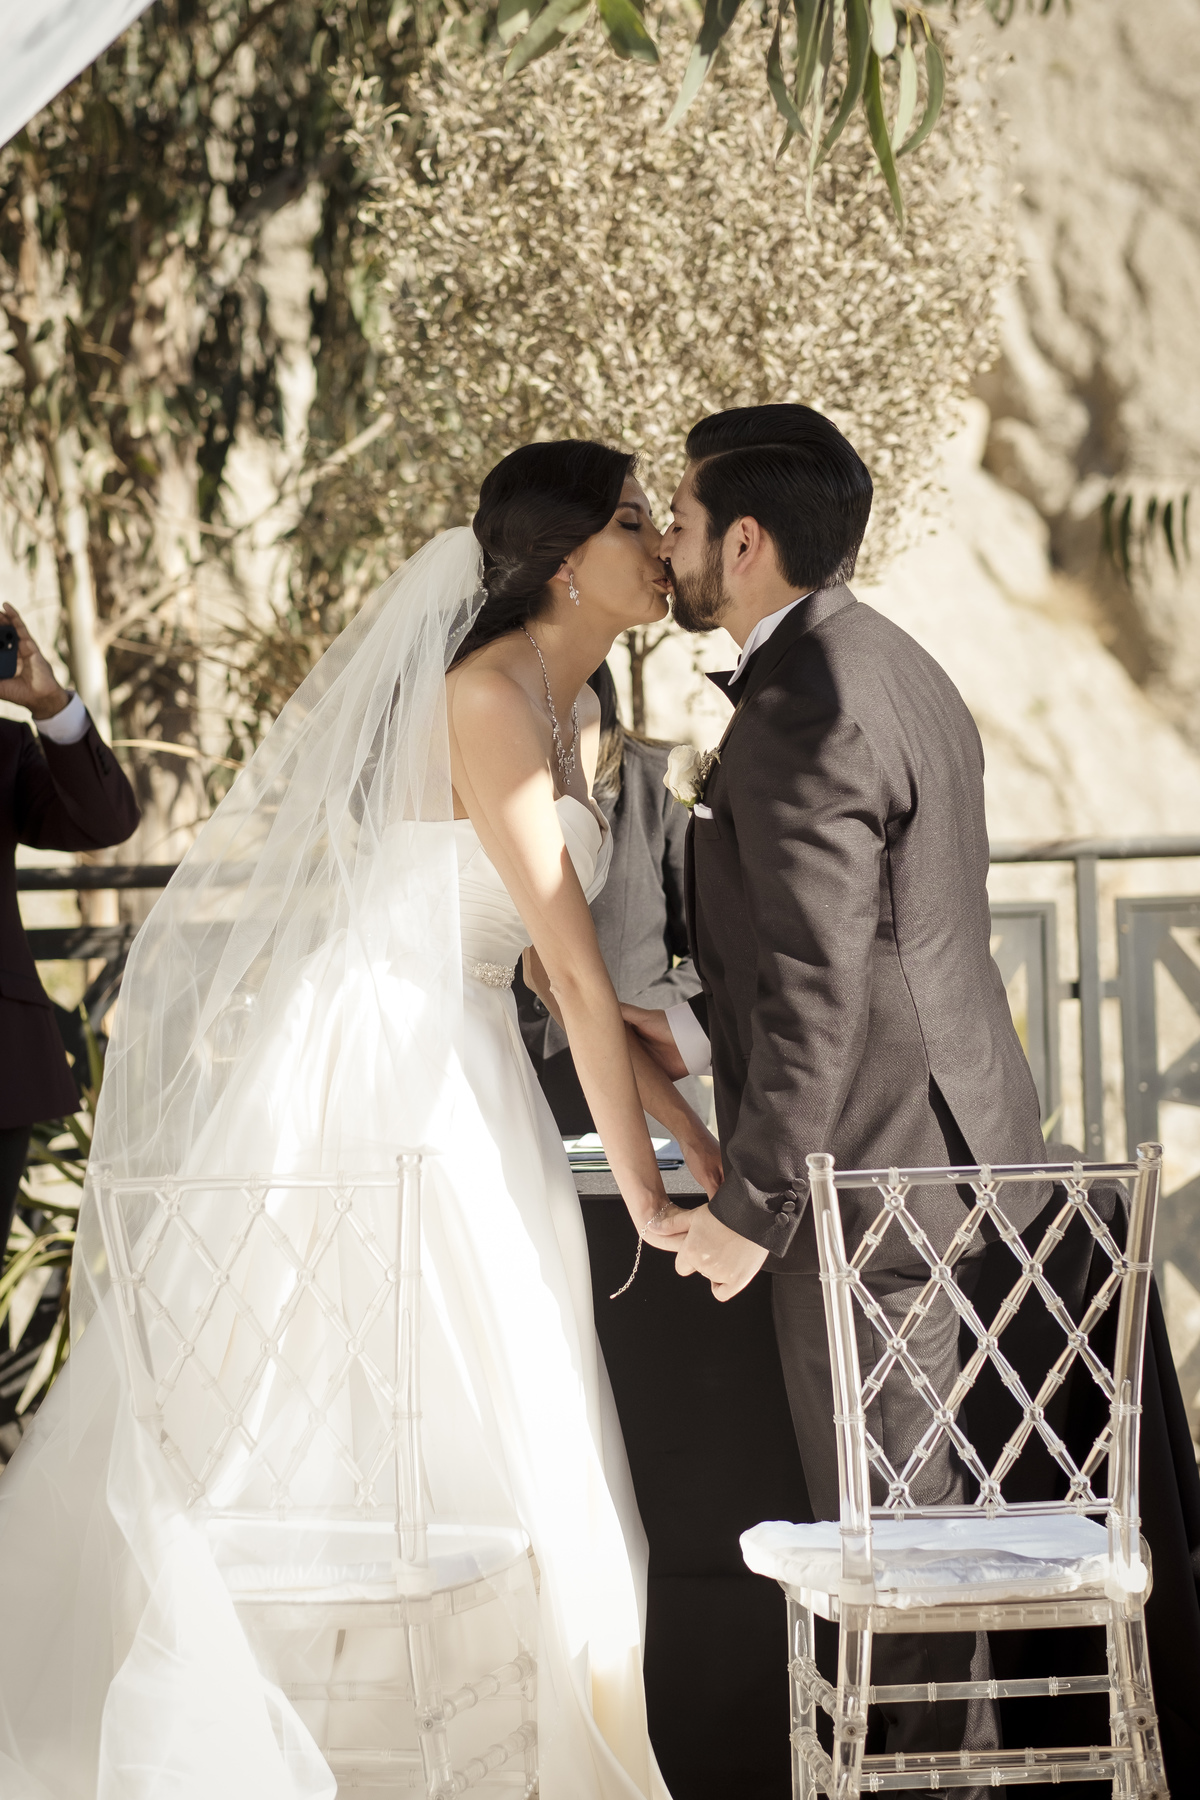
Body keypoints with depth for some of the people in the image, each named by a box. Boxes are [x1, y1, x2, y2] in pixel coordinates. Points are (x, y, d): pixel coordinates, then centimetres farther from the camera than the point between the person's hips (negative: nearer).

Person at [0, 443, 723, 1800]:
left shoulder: (577, 718, 15)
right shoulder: (489, 699, -15)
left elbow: (570, 973, 14)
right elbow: (576, 974, -15)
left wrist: (696, 1135, 7)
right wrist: (642, 1189, -12)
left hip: (463, 1081, 10)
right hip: (379, 1066, -9)